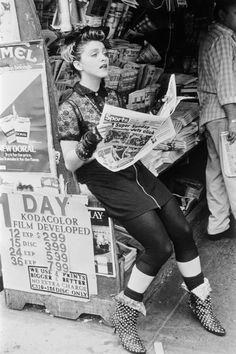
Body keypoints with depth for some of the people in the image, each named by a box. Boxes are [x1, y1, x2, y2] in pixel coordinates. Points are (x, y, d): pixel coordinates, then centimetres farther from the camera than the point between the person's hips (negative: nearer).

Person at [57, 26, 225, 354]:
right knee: (160, 245, -15)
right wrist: (92, 138, -27)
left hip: (134, 169, 7)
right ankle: (124, 315, 5)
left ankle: (199, 301, 20)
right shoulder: (70, 107, -8)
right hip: (105, 180, -7)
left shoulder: (111, 96, 13)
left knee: (182, 230, 0)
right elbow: (70, 164, -10)